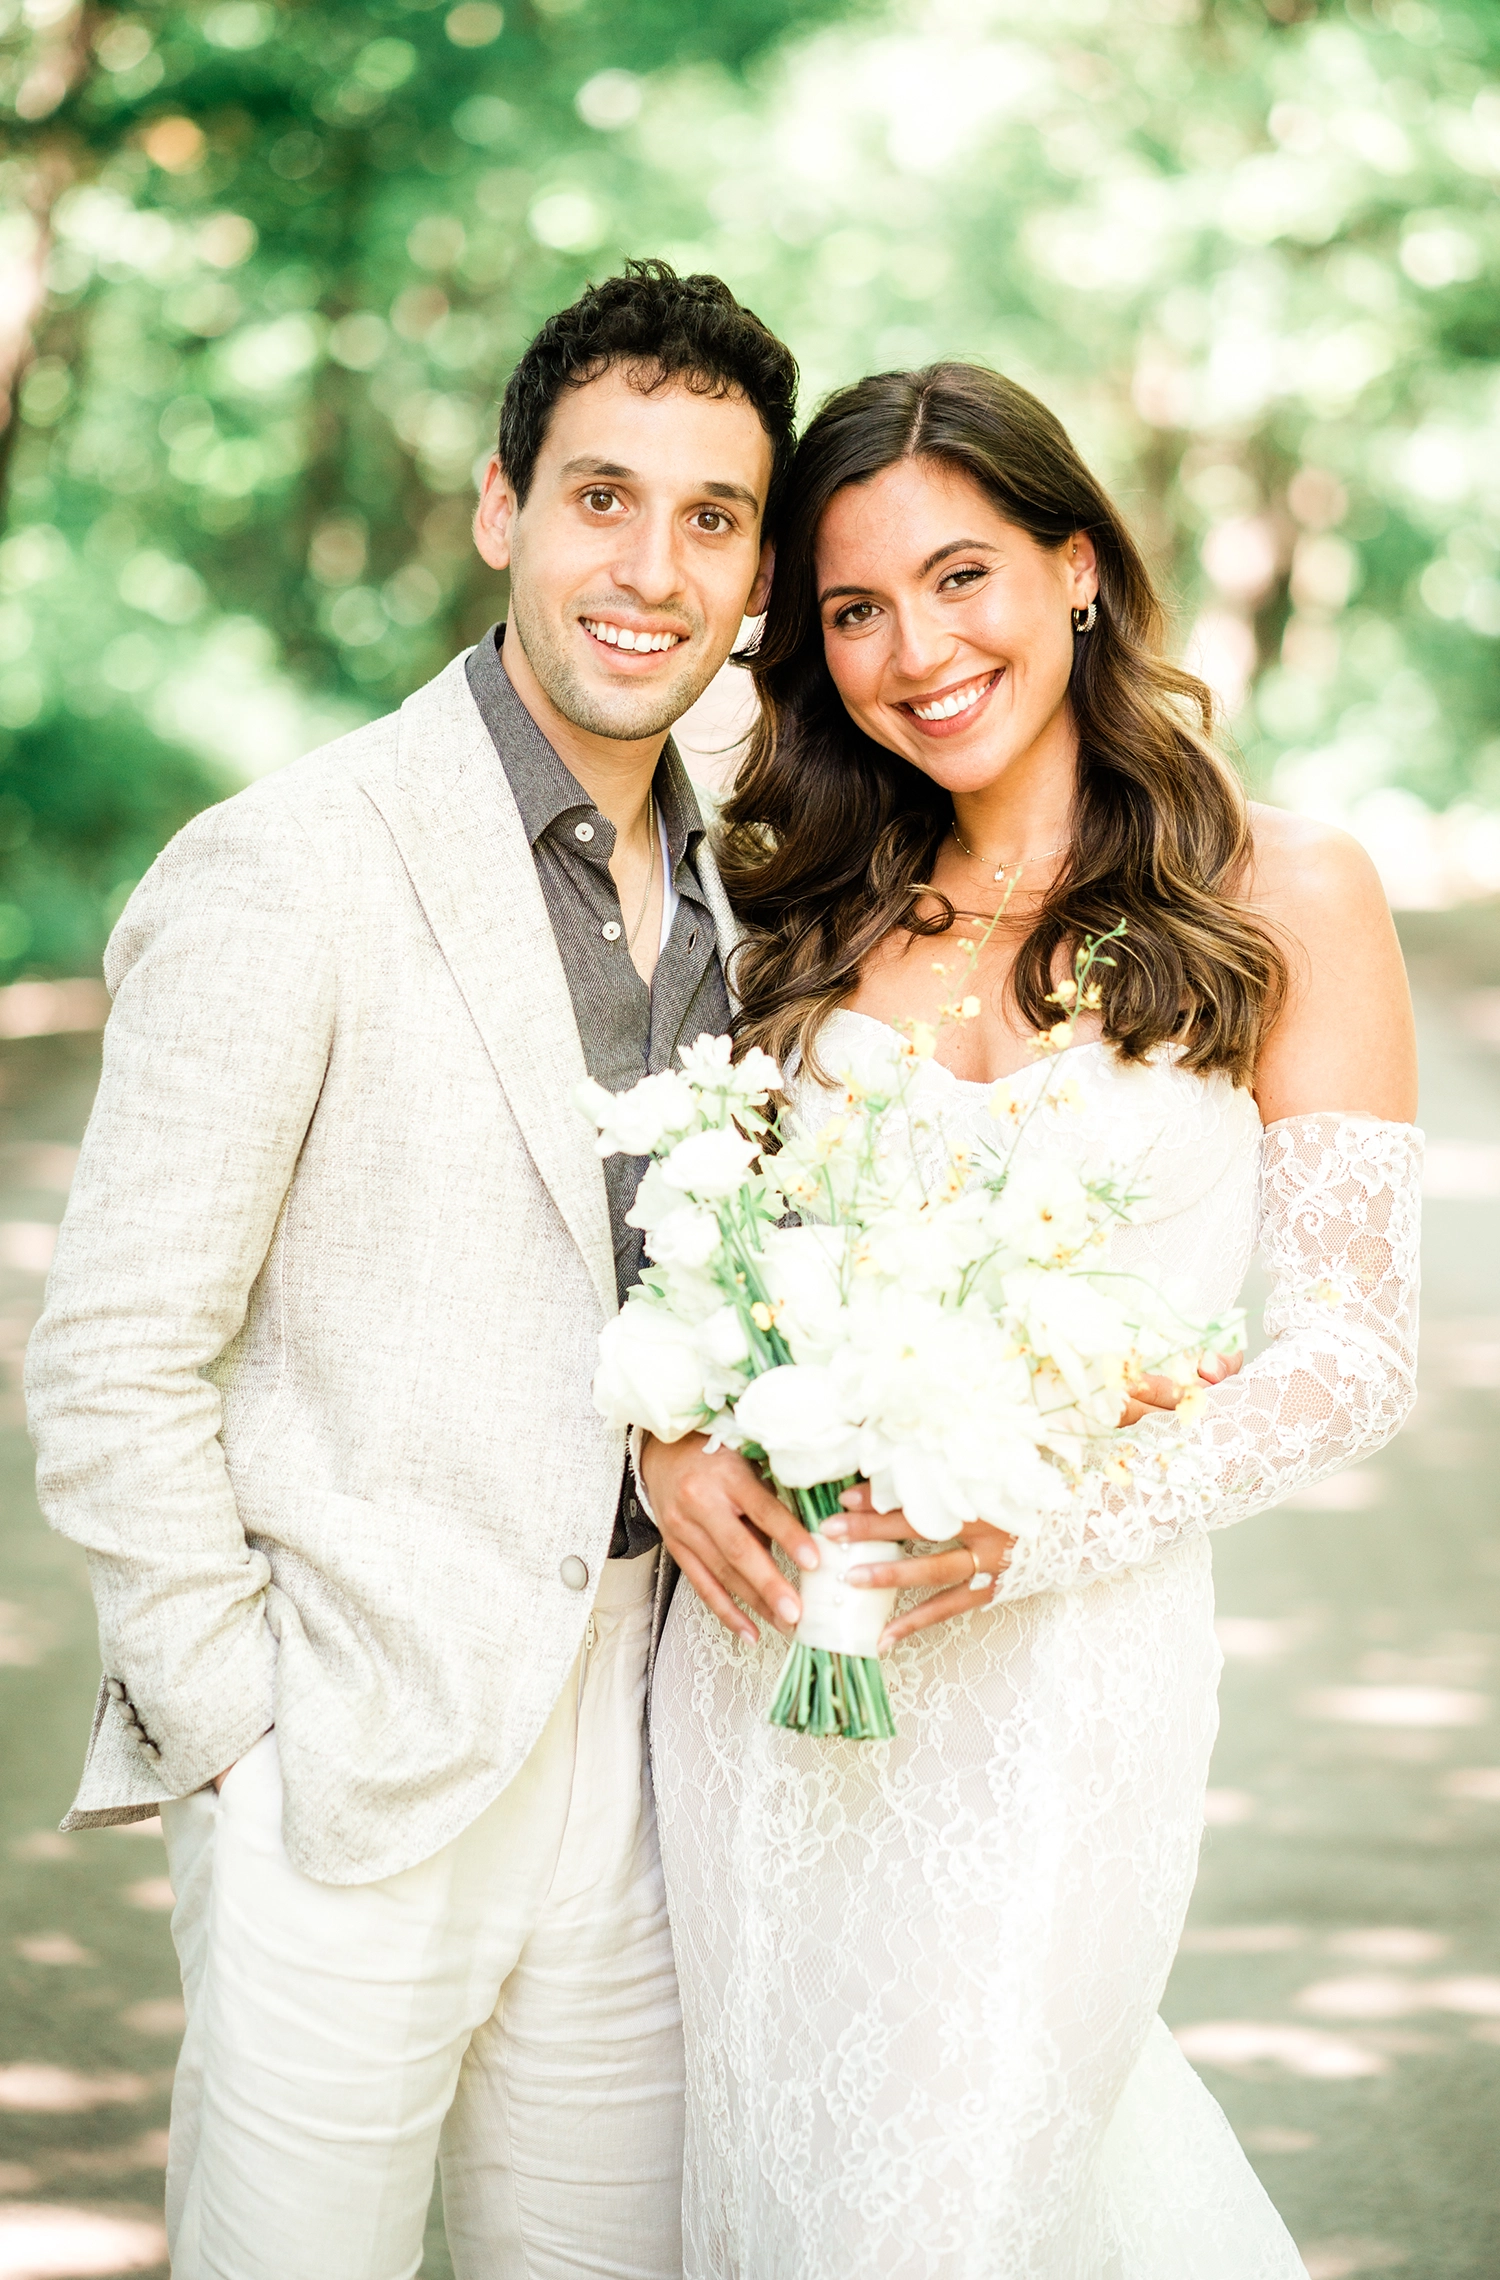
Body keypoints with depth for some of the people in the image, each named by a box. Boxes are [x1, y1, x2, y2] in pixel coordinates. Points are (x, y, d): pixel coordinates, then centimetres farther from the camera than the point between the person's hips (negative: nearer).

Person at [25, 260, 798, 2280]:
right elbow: (111, 1373, -12)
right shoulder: (290, 875, -13)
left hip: (629, 1768, 6)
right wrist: (238, 1726, -11)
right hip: (347, 1792, -6)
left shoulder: (727, 891, 8)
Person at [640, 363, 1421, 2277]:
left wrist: (1040, 1523, -19)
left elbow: (1351, 1355, -6)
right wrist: (670, 1433, -10)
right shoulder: (808, 911, 7)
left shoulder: (1284, 897, -4)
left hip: (1065, 1668, -4)